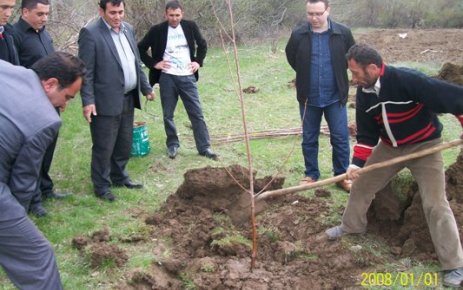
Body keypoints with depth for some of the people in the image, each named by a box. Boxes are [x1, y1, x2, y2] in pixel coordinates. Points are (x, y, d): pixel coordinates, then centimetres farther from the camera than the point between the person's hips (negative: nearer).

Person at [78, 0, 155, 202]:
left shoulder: (128, 29, 10)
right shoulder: (90, 33, -13)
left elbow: (136, 63, 18)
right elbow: (86, 71, -14)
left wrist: (146, 87, 18)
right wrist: (88, 101, -18)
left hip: (128, 99, 7)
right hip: (106, 101, -7)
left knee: (125, 144, 18)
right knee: (104, 147, 3)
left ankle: (119, 177, 34)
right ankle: (101, 186, 18)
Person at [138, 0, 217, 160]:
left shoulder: (190, 26, 2)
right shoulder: (157, 30, -4)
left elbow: (202, 44, 16)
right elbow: (140, 48, 4)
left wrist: (198, 61, 4)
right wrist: (153, 63, -5)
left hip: (187, 76, 1)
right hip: (167, 77, -1)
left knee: (197, 113, 1)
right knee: (168, 114, 7)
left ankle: (204, 147, 6)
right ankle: (172, 145, 24)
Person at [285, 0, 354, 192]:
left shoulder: (343, 33, -8)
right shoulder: (298, 35, -8)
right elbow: (291, 58, 12)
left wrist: (337, 73, 9)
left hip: (335, 97, -1)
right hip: (308, 97, 1)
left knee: (340, 138, 3)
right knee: (309, 139, 11)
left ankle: (342, 176, 18)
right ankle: (311, 175, 26)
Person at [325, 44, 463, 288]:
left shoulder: (407, 80, -32)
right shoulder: (364, 92, -9)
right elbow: (366, 134, -3)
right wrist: (357, 162, -14)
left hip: (424, 147, -6)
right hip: (389, 147, 6)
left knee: (435, 204, -9)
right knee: (361, 183, 11)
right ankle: (351, 225, 38)